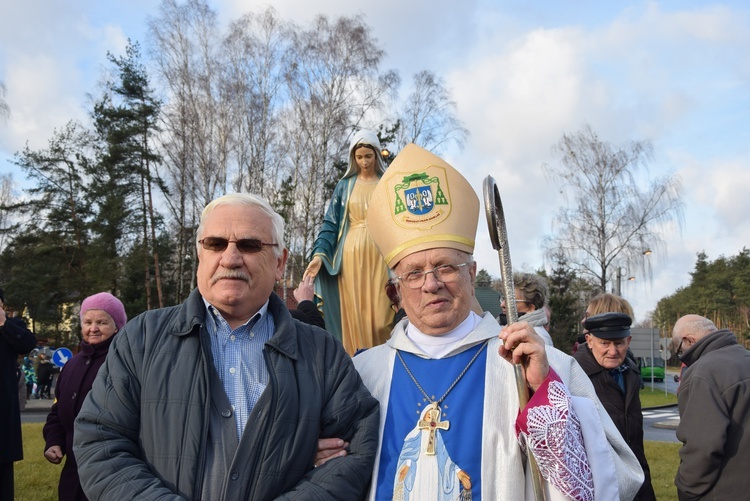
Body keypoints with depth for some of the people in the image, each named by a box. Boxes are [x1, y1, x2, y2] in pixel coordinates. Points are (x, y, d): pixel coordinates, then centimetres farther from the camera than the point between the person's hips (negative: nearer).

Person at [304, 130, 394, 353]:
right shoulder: (345, 186, 10)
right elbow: (330, 223, 5)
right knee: (353, 312, 0)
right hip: (351, 255, 1)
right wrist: (320, 253, -10)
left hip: (379, 255, -1)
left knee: (379, 312, -4)